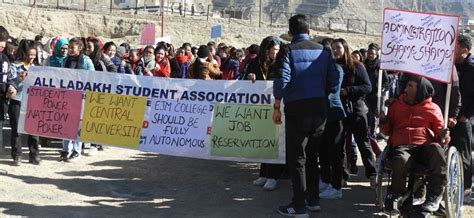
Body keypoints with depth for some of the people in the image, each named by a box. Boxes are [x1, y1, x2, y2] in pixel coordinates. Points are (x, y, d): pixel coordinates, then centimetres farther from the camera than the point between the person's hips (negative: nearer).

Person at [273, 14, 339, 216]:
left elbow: (281, 79, -16)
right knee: (312, 154, 17)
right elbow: (334, 79, 4)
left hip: (297, 107, -5)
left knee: (296, 157, 1)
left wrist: (277, 106, -8)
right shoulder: (323, 51, 9)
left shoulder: (288, 50, -5)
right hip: (319, 107, 5)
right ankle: (313, 199, 23)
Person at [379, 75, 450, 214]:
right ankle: (395, 195, -12)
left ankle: (434, 196, -27)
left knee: (436, 149, -38)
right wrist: (383, 120, 5)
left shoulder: (433, 108, 17)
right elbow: (388, 131, 26)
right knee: (401, 160, -39)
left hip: (425, 146, 0)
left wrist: (443, 137, -10)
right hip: (401, 146, 0)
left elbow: (439, 132, 15)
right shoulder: (396, 105, 24)